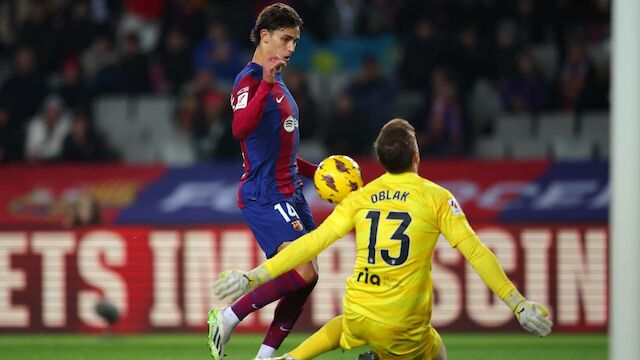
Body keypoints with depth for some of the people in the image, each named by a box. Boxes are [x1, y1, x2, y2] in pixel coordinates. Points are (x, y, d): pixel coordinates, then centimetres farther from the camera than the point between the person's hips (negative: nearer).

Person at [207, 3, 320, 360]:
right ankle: (227, 317, -6)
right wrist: (266, 85, -42)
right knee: (303, 274, -20)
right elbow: (241, 130, -33)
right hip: (264, 195, -10)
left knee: (304, 283, 5)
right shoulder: (250, 80, -12)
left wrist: (314, 170, 26)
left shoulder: (276, 83, 19)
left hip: (289, 192, 10)